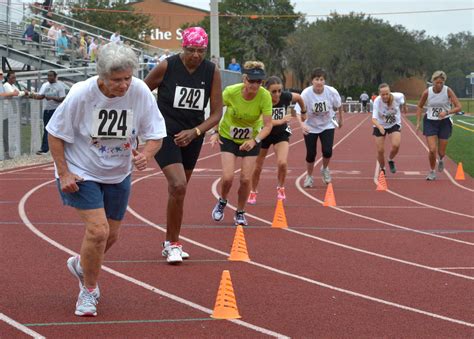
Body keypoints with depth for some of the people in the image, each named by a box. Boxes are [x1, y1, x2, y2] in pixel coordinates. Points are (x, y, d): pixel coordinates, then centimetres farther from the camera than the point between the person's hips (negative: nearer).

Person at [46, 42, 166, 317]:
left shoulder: (141, 92, -17)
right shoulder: (81, 94, -24)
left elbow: (156, 135, -7)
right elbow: (55, 134, -11)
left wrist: (146, 154, -29)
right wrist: (64, 173, -16)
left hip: (118, 175, 4)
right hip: (82, 173, -4)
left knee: (111, 235, 13)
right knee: (98, 230, -17)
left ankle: (82, 265, 47)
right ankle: (88, 290, 7)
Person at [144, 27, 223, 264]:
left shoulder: (212, 72, -5)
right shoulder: (166, 67, -14)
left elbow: (216, 113, -2)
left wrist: (195, 132, -16)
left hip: (192, 137, 4)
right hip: (165, 134, -4)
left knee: (178, 190, 15)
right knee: (178, 186, -20)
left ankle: (170, 244, 31)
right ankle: (173, 244, -6)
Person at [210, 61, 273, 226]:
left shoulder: (265, 96, -26)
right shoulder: (231, 92, -27)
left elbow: (268, 125, -25)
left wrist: (255, 141, -41)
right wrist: (215, 132, -14)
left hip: (251, 140, 1)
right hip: (228, 136, -1)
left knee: (246, 179, -3)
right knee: (228, 177, -13)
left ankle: (240, 213, 23)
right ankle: (222, 202, 21)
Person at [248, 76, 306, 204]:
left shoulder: (285, 97, -22)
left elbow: (299, 97, 0)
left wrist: (304, 112, 15)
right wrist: (281, 120, -46)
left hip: (281, 134, 1)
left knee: (282, 163, -20)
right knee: (257, 167, 8)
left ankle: (281, 188, 9)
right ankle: (253, 192, 34)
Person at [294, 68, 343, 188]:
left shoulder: (332, 92, -20)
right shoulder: (306, 93, -25)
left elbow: (339, 106, 0)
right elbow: (299, 112, -28)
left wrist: (340, 119, 13)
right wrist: (302, 124, -46)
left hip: (327, 125, 1)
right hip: (310, 127, -1)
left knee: (327, 151, -14)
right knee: (310, 154, 0)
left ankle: (325, 169, 19)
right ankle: (309, 176, 25)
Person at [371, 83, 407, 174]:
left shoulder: (398, 97, -25)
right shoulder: (377, 102, -30)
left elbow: (403, 96, 1)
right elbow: (374, 119, -35)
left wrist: (405, 107, 18)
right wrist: (379, 127, -56)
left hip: (394, 125, 1)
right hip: (380, 126, -1)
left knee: (396, 145, -21)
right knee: (380, 150, -3)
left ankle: (391, 160, 12)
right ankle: (382, 169, 27)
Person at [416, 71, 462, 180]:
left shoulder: (448, 91, -13)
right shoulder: (427, 92, -11)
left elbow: (459, 107, -15)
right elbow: (420, 107, 6)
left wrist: (447, 112, -30)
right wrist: (418, 122, -2)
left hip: (444, 122, 0)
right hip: (430, 122, 0)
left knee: (441, 152, 6)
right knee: (432, 150, -14)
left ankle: (441, 160, 45)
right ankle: (432, 172, 11)